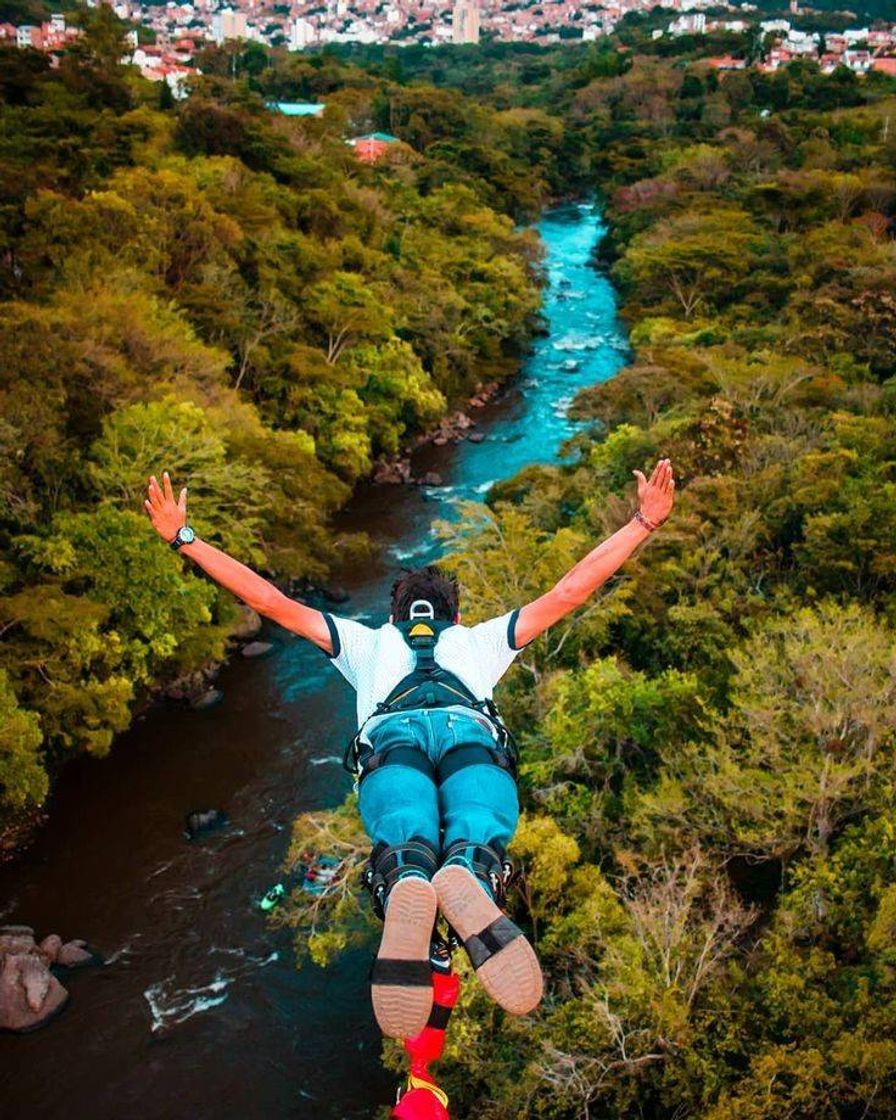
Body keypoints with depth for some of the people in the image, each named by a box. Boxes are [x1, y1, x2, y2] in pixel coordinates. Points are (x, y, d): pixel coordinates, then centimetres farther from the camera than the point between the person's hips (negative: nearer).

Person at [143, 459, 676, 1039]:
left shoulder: (368, 642, 41)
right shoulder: (479, 640, 41)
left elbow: (270, 601, 39)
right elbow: (570, 591, 41)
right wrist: (644, 521, 51)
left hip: (392, 734, 0)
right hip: (472, 731, 0)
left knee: (405, 837, -27)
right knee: (477, 832, -26)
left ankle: (407, 885, -61)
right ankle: (468, 876, -61)